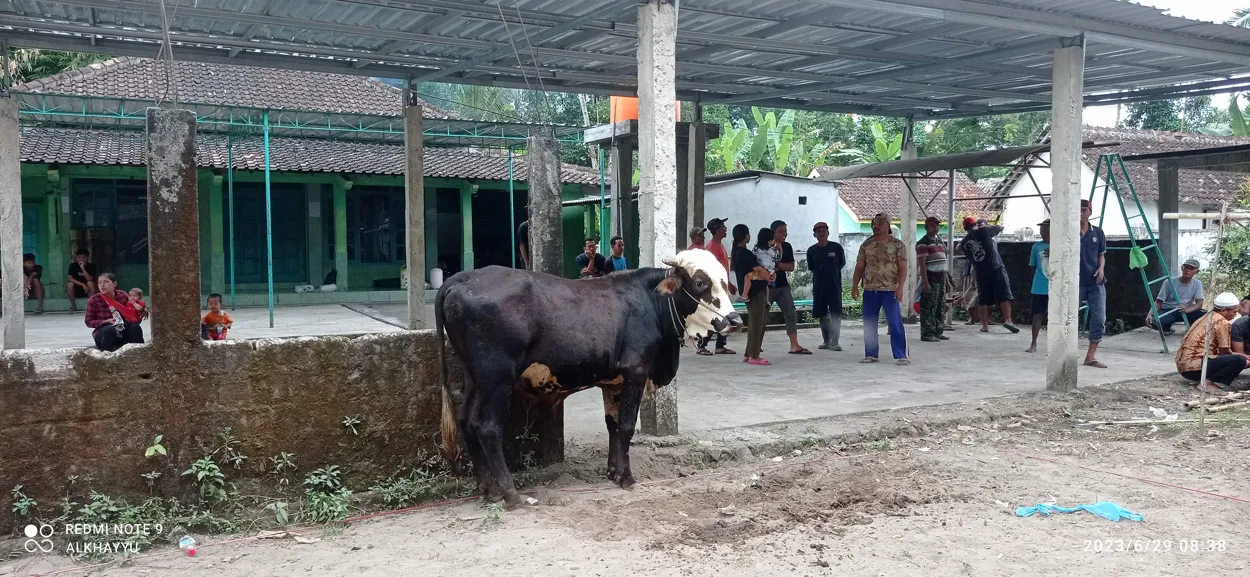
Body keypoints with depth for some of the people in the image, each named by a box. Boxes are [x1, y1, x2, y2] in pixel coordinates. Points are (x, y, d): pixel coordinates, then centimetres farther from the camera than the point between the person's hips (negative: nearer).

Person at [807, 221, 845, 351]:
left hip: (835, 286, -2)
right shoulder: (811, 250, 1)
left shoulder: (836, 247, -4)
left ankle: (834, 342, -1)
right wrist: (821, 274, 7)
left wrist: (832, 272, 8)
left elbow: (842, 263, 8)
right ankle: (826, 341, 19)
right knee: (822, 315, 9)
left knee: (836, 315, -5)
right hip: (818, 286, 2)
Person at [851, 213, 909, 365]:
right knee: (869, 324, 7)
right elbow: (859, 267, 11)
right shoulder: (866, 245, 9)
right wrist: (855, 286, 3)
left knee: (896, 323, -8)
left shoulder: (897, 245, -1)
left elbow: (903, 268, -5)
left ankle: (901, 355, -3)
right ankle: (870, 354, 17)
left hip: (890, 290, -4)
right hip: (870, 290, 4)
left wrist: (900, 287, -15)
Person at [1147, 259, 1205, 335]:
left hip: (1187, 311, 2)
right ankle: (1167, 327, 4)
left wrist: (1188, 309, -37)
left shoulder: (1197, 283, -5)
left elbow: (1199, 303, -14)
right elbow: (1158, 302, -11)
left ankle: (1192, 326, 7)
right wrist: (1150, 314, -31)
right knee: (1153, 322, -35)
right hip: (1168, 311, -2)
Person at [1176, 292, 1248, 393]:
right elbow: (1225, 352, -2)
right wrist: (1243, 356, 14)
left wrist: (1242, 355, 24)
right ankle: (1207, 382, -15)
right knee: (1239, 360, -16)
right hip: (1194, 366, -10)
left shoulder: (1207, 317, 20)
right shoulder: (1222, 322, -7)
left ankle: (1203, 379, 6)